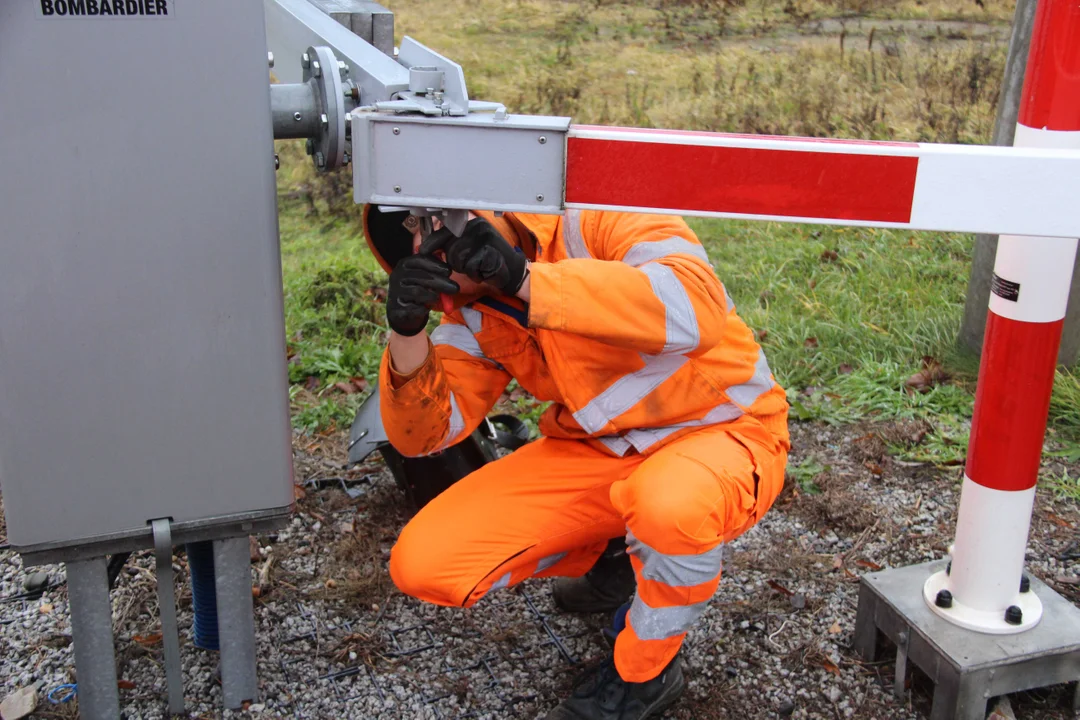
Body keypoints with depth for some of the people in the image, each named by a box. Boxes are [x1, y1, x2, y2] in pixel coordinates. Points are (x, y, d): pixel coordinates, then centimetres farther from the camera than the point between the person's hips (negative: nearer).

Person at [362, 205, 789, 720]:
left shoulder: (599, 219, -19)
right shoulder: (476, 315, 0)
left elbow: (697, 309, -36)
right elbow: (423, 432, -4)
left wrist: (527, 280, -37)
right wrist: (406, 335, -24)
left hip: (723, 432, -5)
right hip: (595, 451, 5)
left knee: (669, 506, -42)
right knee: (424, 564, -8)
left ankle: (644, 672, -9)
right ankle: (608, 556, 17)